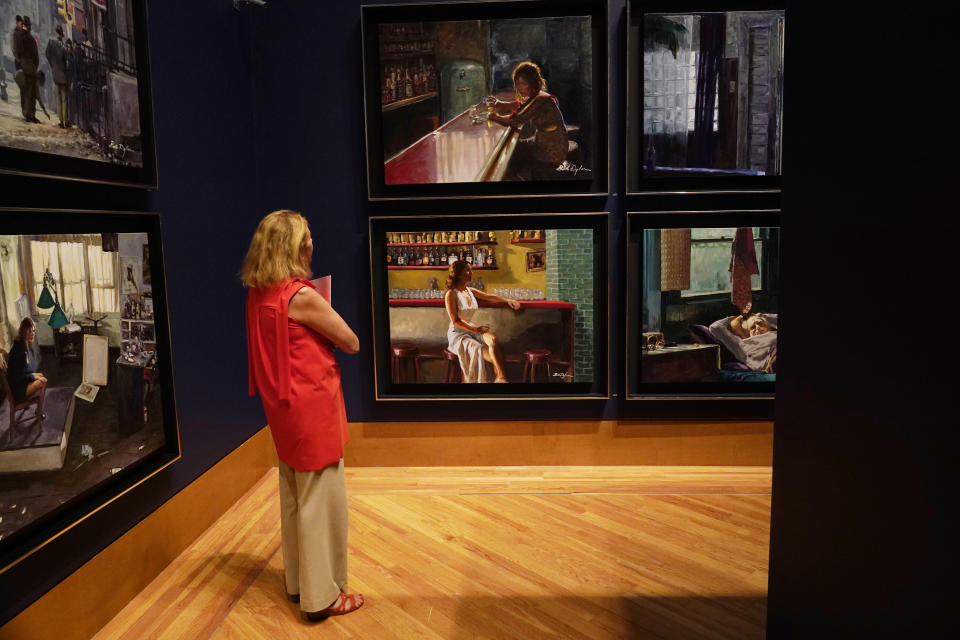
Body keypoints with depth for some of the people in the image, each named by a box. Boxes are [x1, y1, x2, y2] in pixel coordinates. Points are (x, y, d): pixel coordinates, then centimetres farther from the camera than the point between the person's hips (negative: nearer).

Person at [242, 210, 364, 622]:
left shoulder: (257, 295, 4)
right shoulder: (302, 296, -20)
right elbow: (352, 343, -12)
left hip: (283, 406, 9)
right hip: (312, 406, -9)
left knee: (294, 495, 19)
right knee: (321, 499, 3)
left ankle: (298, 582, 34)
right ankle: (322, 596, 15)